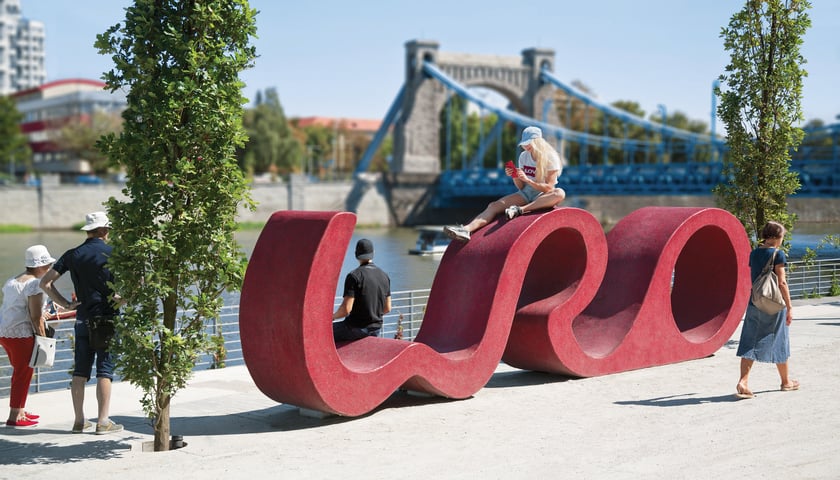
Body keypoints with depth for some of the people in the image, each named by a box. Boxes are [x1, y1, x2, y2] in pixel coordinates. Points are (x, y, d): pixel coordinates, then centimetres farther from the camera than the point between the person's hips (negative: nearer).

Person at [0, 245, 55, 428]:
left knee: (20, 372, 19)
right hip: (21, 334, -9)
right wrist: (43, 339, -11)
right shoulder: (34, 283, -12)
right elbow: (36, 317, -16)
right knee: (23, 374, -2)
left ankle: (20, 412, 27)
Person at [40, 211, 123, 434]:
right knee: (105, 370, -1)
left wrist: (65, 304, 6)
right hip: (107, 318, -4)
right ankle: (103, 421, -2)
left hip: (83, 319, 4)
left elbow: (45, 282, 4)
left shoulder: (73, 255, 6)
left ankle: (79, 420, 11)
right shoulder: (112, 253, -5)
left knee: (80, 371, 9)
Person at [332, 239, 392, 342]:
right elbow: (387, 308, 9)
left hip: (356, 329, -6)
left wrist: (333, 317, -1)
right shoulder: (384, 276, 4)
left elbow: (346, 309, -20)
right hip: (375, 331, 7)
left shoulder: (354, 276, -16)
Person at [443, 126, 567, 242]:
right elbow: (521, 187, 8)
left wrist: (527, 179, -26)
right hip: (526, 193, 4)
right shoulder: (523, 156, 6)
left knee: (560, 193, -39)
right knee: (494, 205, -19)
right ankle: (467, 229, -39)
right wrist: (514, 176, -13)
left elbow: (548, 188, -16)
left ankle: (520, 210, -42)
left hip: (543, 197, -4)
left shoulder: (551, 157, -9)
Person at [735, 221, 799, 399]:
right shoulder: (778, 254, -11)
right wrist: (789, 307, -9)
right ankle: (786, 381, 27)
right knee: (779, 342, 11)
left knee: (750, 344, 2)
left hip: (754, 304, 5)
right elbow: (781, 282, -14)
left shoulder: (754, 254, 7)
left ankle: (743, 382, -11)